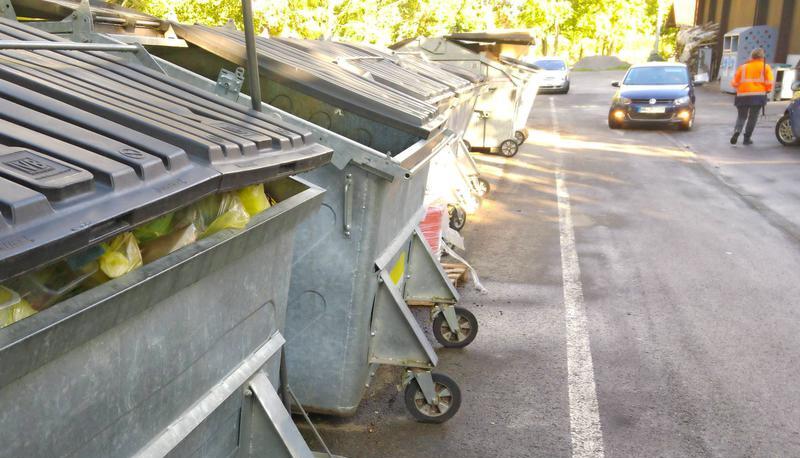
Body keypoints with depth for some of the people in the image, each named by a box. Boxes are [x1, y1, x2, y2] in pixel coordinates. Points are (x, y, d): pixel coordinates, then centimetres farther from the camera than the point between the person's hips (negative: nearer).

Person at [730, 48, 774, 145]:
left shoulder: (743, 67, 10)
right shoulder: (765, 67, 6)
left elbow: (734, 83, 6)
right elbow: (769, 83, -4)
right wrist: (767, 91, 14)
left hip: (743, 95, 2)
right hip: (758, 96, -1)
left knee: (741, 116, 14)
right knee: (753, 117, 10)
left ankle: (737, 131, -12)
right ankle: (747, 138, 9)